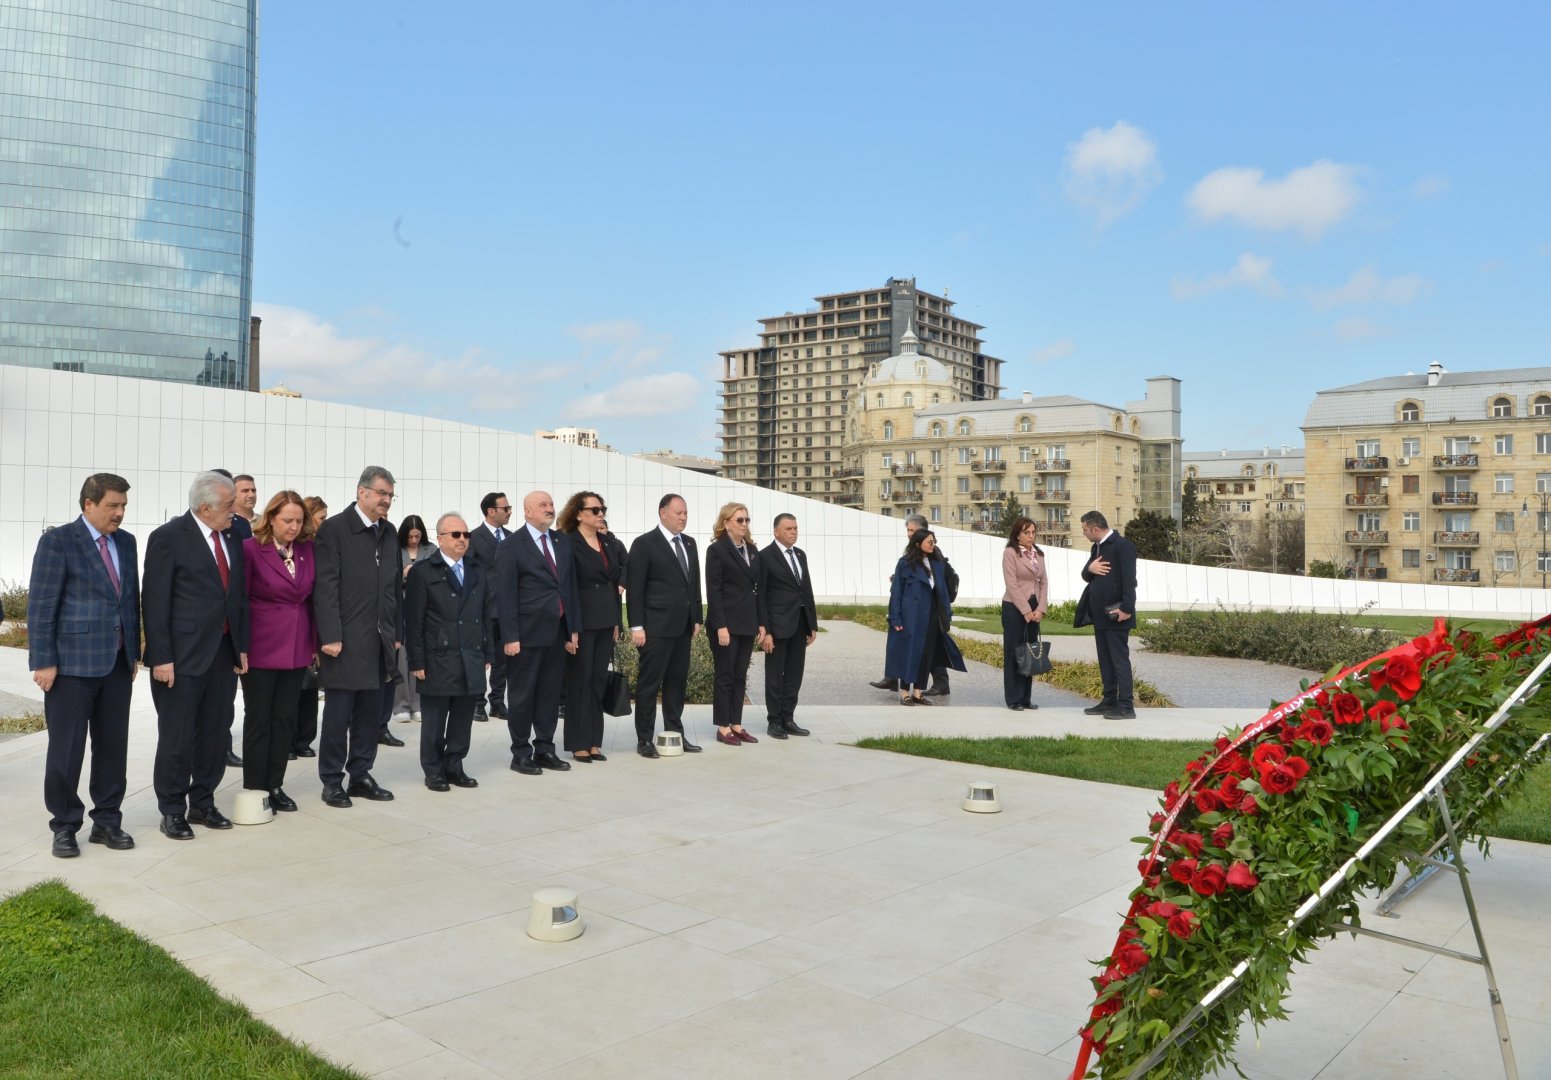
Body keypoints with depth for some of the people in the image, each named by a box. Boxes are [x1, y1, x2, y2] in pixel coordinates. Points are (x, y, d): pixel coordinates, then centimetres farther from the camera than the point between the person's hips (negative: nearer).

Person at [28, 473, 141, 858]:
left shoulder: (125, 542, 10)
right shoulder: (57, 541, -8)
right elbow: (40, 605, -9)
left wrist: (135, 652, 12)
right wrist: (44, 662, -12)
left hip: (118, 663, 6)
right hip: (72, 663, -6)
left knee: (112, 747, 10)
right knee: (66, 749, 4)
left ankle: (106, 822, 21)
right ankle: (64, 827, 17)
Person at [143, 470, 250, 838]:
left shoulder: (231, 538, 9)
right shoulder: (168, 538, -9)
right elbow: (155, 601, -12)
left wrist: (241, 646, 10)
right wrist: (161, 657, -15)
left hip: (224, 653, 6)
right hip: (183, 655, -6)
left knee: (216, 735, 12)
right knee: (177, 737, 3)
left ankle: (202, 804, 25)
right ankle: (172, 812, 16)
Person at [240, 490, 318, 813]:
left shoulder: (307, 550, 5)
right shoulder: (251, 549, -8)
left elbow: (312, 598, 9)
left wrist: (315, 643, 7)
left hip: (296, 649, 4)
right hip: (261, 648, -4)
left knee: (285, 719, 10)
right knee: (258, 719, 5)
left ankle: (275, 785, 20)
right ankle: (254, 788, 15)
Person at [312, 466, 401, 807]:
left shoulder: (389, 532, 12)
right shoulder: (334, 529, -7)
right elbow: (325, 587, -11)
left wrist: (395, 633, 11)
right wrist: (330, 636, -16)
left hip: (379, 641, 6)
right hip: (345, 640, -6)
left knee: (370, 713, 11)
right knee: (338, 713, 2)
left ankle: (360, 776, 21)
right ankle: (332, 781, 14)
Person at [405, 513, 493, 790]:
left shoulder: (478, 573, 14)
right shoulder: (422, 572, -3)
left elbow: (487, 616, 14)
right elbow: (413, 621, -6)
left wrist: (487, 654, 10)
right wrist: (417, 662, -9)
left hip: (471, 662, 5)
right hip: (438, 661, -4)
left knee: (463, 720, 9)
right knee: (434, 722, 5)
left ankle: (454, 767, 20)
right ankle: (433, 771, 16)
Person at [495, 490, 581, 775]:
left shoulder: (563, 544, 13)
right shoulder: (511, 546, -5)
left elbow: (571, 587, 13)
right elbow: (505, 595, -9)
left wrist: (574, 629, 8)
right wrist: (510, 637, -14)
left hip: (557, 633, 6)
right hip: (527, 634, -5)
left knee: (550, 694, 11)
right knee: (522, 696, 3)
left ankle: (545, 749, 20)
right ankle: (521, 754, 12)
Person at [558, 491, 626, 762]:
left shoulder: (610, 541, 11)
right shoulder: (569, 544, -9)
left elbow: (620, 573, 15)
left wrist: (616, 620, 10)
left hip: (606, 621, 6)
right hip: (582, 622, -6)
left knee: (599, 681, 9)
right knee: (580, 681, 1)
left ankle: (594, 742, 16)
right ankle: (579, 744, 8)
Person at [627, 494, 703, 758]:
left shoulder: (689, 544, 14)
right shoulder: (644, 544, -6)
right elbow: (634, 588, -9)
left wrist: (697, 618, 12)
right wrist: (637, 626, -14)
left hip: (682, 626, 7)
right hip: (656, 627, -6)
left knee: (678, 682, 11)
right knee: (649, 683, -1)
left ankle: (675, 733, 19)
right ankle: (644, 739, 6)